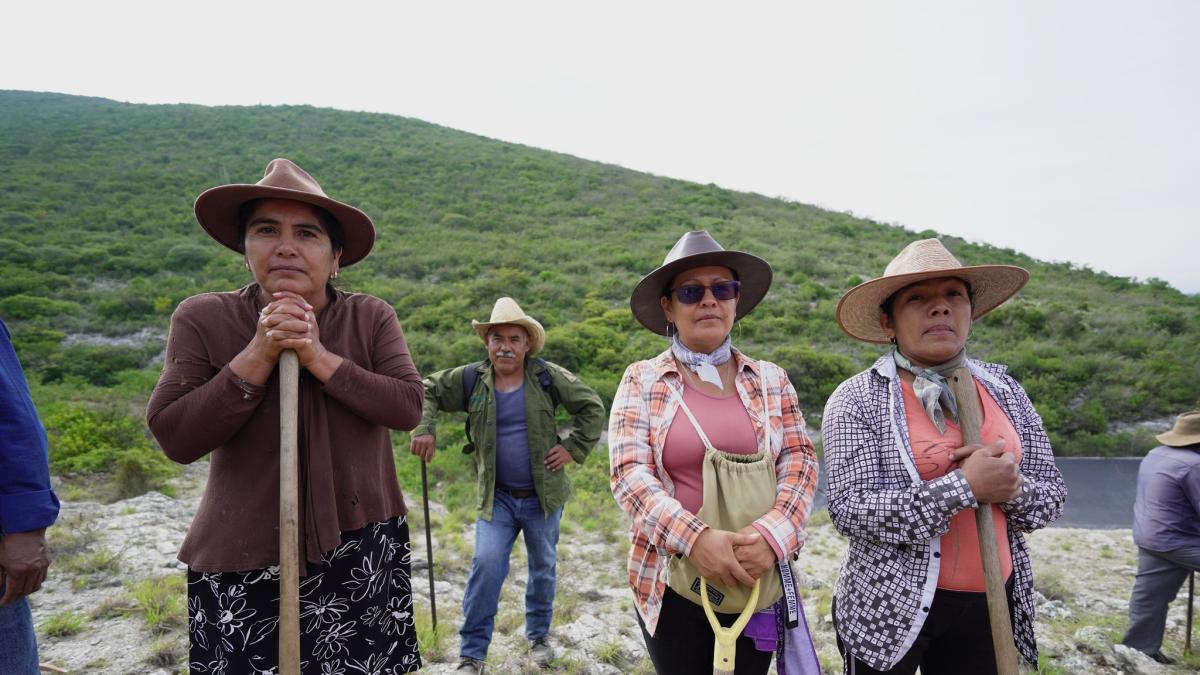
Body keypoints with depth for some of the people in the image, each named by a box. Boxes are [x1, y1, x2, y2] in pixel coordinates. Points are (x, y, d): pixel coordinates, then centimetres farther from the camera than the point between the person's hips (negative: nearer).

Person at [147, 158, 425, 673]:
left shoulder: (372, 318, -3)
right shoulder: (202, 319, -5)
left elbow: (409, 408, -13)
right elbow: (175, 438, -11)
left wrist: (319, 357, -21)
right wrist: (260, 353, -20)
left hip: (362, 548, 1)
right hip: (242, 558, -1)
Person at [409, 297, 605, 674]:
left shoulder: (547, 377, -7)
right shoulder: (471, 379, -5)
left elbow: (592, 407, 0)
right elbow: (428, 390, 5)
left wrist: (574, 448, -7)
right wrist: (424, 430, -11)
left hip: (543, 496, 1)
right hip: (497, 498, 0)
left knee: (543, 568, 15)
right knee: (486, 564, -12)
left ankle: (538, 636, 39)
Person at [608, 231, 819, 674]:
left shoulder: (770, 380, 5)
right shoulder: (642, 381, -2)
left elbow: (799, 461, -2)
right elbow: (629, 473, -11)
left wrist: (773, 535, -19)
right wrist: (694, 538, -25)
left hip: (755, 577, 2)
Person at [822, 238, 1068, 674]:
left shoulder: (1003, 391, 3)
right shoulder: (857, 399, -11)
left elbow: (1051, 495, 8)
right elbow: (849, 509, -19)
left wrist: (1011, 488, -15)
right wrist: (964, 486, -24)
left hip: (992, 604, 4)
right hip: (891, 610, -4)